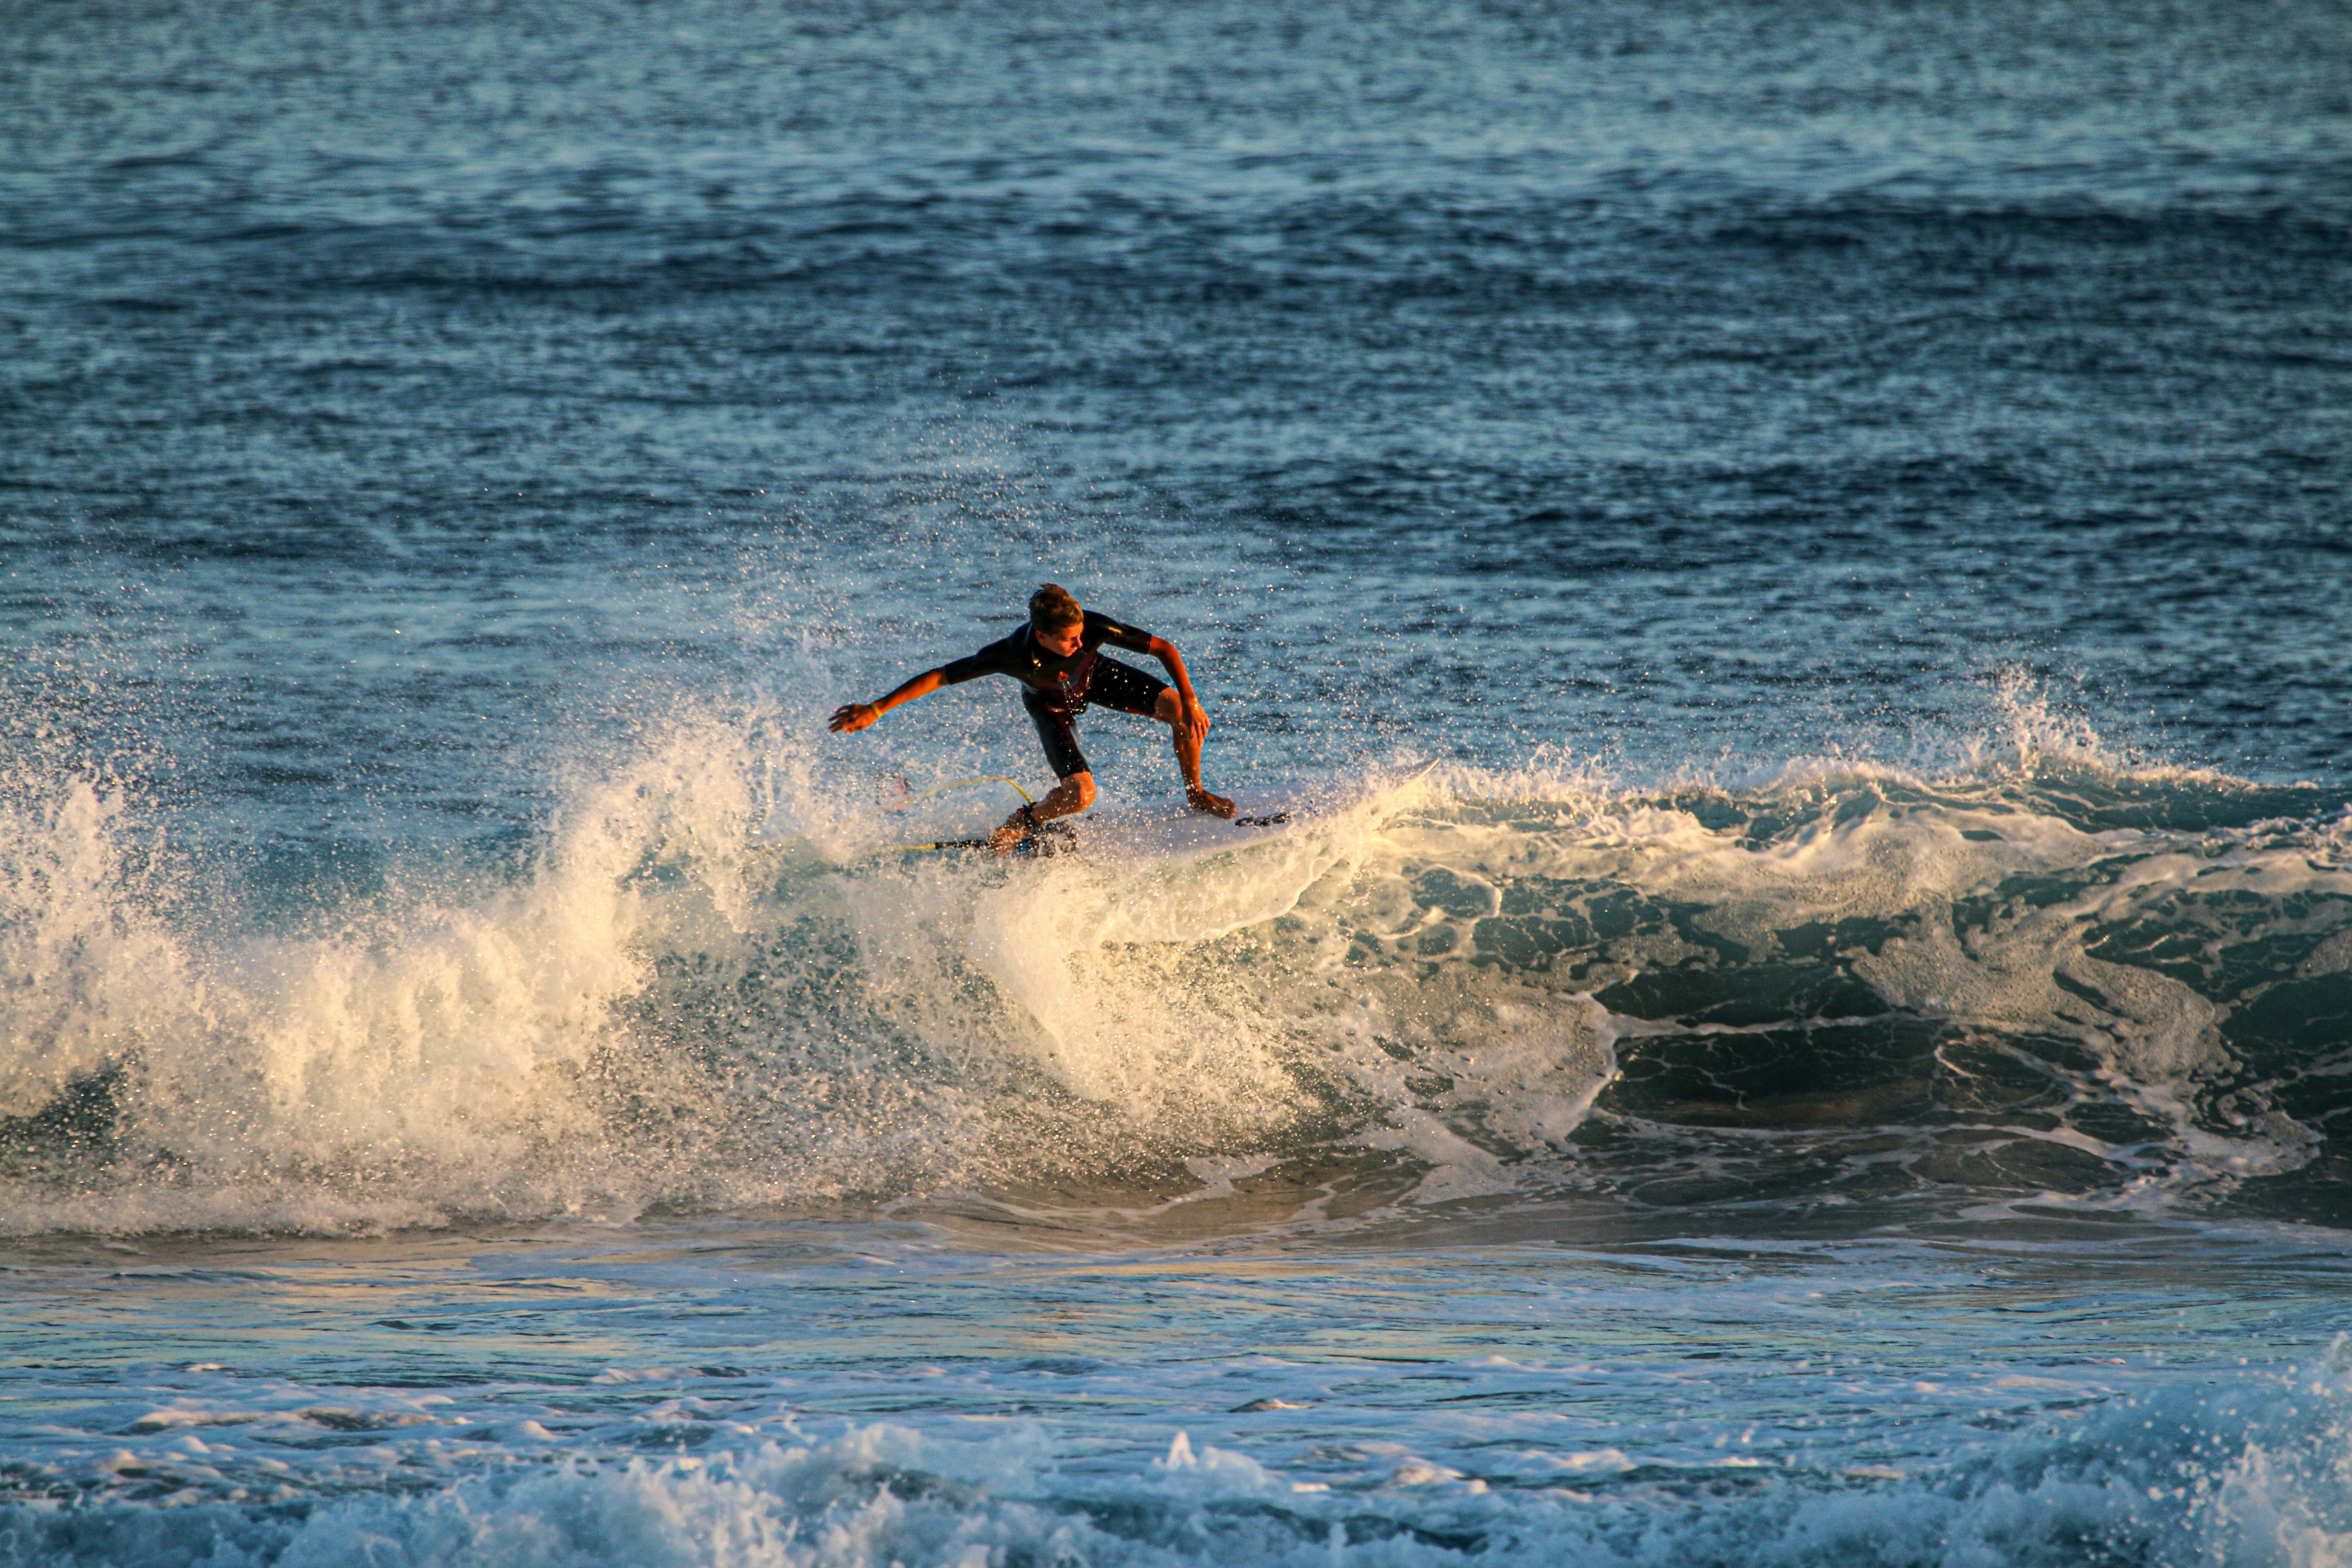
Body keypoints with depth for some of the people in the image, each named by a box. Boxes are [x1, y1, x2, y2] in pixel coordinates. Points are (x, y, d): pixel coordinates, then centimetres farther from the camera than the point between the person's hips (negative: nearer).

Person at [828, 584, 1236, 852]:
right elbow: (940, 677, -34)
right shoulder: (1011, 654, -41)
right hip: (1051, 703, -2)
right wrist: (875, 710, -35)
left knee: (1185, 714, -17)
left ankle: (1195, 793, 11)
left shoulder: (1093, 627, -39)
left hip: (1095, 677, 2)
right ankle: (1024, 822, 11)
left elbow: (1164, 648, -29)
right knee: (1080, 793, -22)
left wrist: (1189, 701, -39)